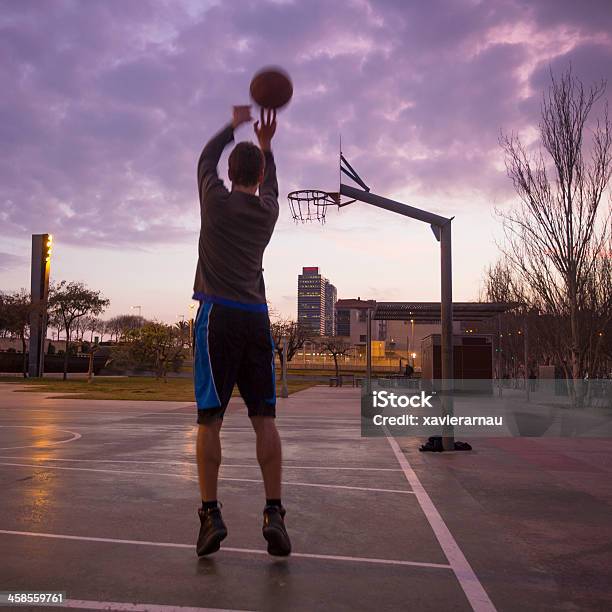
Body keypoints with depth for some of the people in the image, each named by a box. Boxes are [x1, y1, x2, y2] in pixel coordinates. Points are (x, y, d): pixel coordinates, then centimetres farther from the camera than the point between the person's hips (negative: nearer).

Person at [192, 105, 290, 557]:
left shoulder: (217, 200, 2)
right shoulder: (268, 210, 11)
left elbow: (206, 160, 24)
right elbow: (269, 185, 36)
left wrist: (233, 126, 37)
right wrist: (266, 145, 45)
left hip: (218, 316, -3)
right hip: (256, 317, 3)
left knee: (210, 419, -1)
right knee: (264, 417, 2)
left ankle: (211, 515, -2)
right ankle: (274, 514, 0)